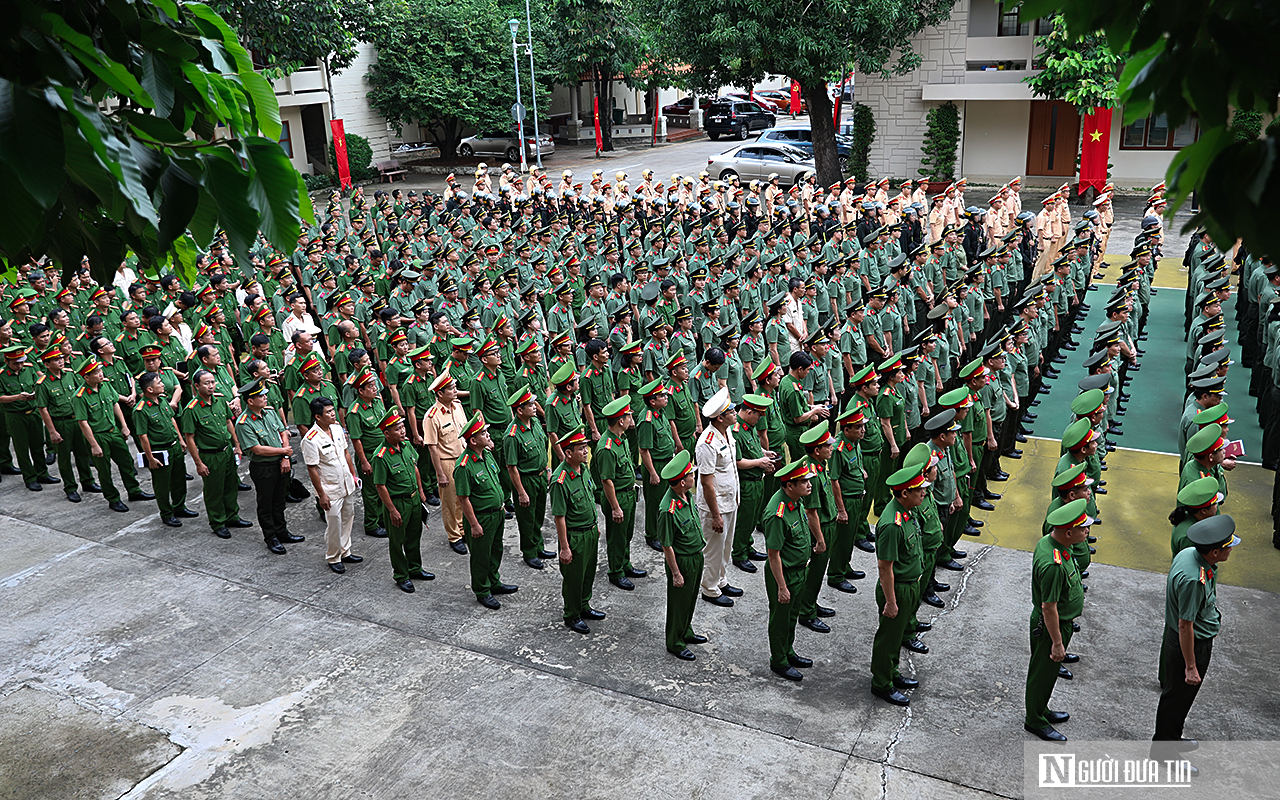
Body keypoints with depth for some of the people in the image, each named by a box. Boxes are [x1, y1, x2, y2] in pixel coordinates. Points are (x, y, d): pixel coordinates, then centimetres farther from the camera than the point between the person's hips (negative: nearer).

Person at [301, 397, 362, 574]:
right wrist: (321, 495, -16)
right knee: (334, 524, 3)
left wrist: (354, 474, 15)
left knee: (348, 518, 17)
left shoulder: (337, 428, 0)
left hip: (347, 484, 7)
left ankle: (345, 552, 33)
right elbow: (312, 469, -18)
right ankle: (333, 558, 22)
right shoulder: (311, 440, -22)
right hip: (330, 489, -7)